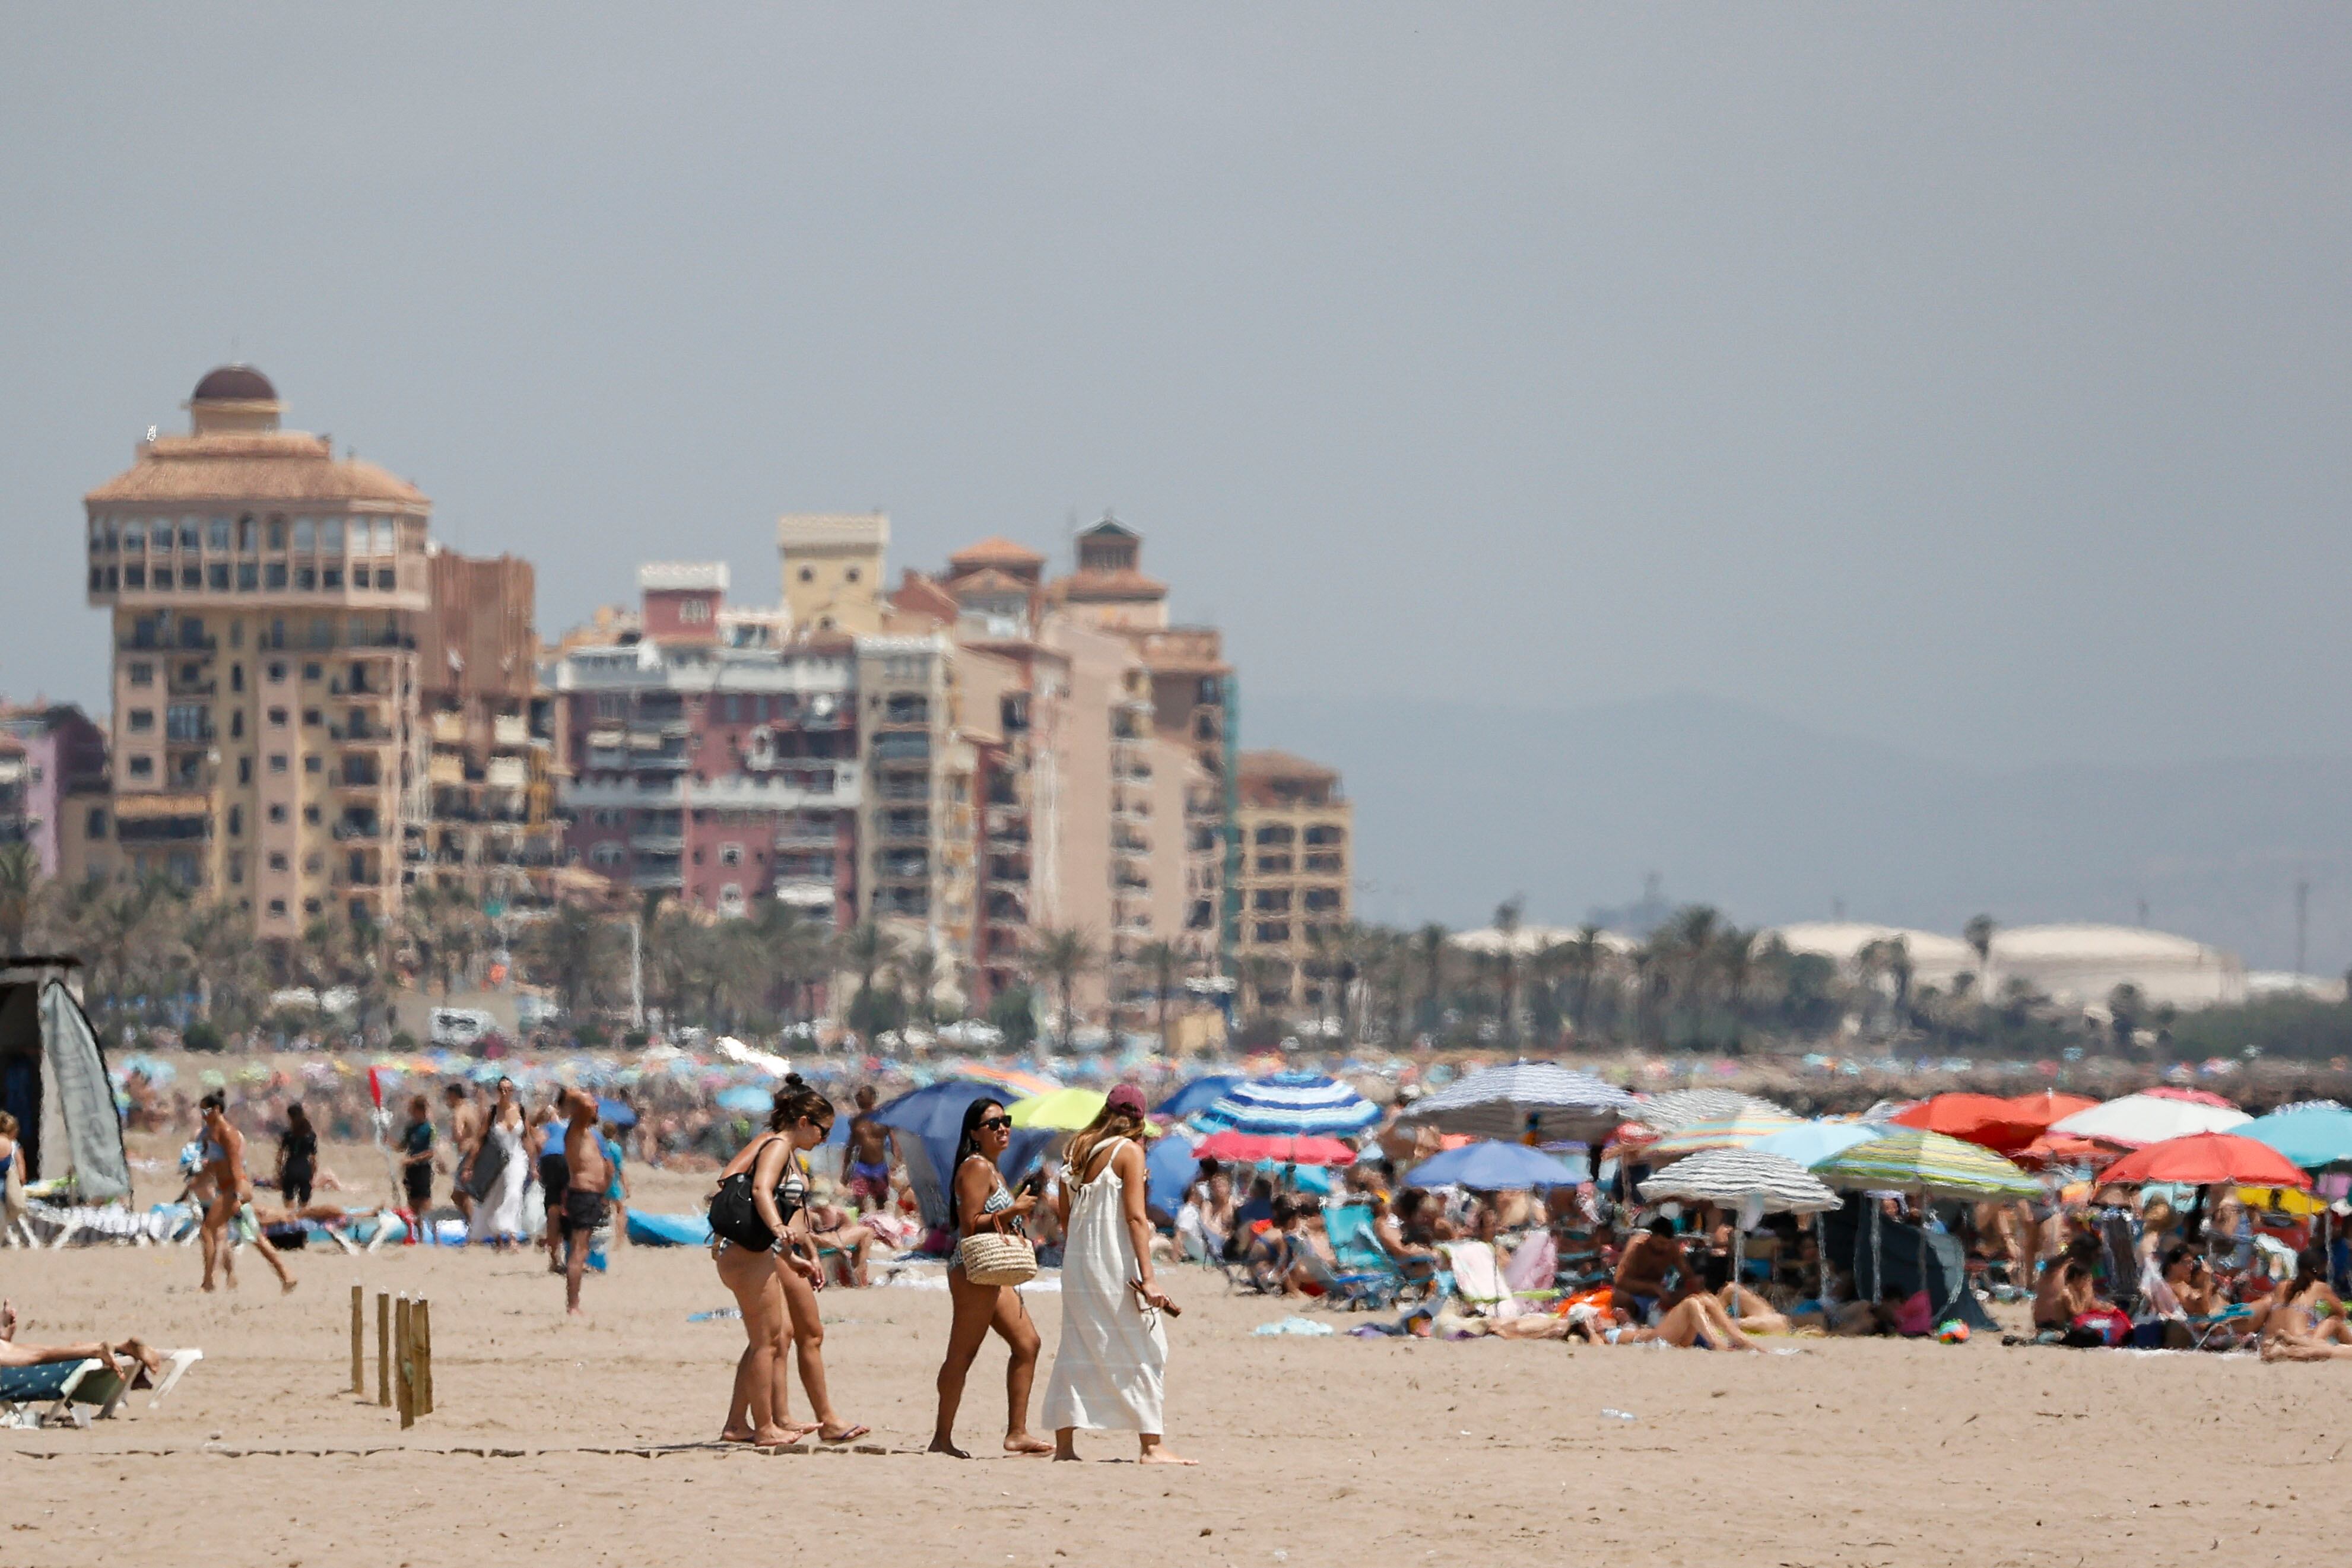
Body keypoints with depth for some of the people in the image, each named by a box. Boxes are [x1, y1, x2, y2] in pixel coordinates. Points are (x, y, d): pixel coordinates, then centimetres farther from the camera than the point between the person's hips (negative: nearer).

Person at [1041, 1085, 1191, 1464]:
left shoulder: (1078, 1151, 11)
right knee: (1144, 1352, -1)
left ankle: (1064, 1444, 6)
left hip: (1076, 1263, 6)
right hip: (1114, 1264, -6)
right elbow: (1136, 1218, -14)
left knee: (1075, 1353, 9)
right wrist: (1147, 1278, -16)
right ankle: (1151, 1446, -5)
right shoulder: (1129, 1151, -7)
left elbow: (1065, 1215, 14)